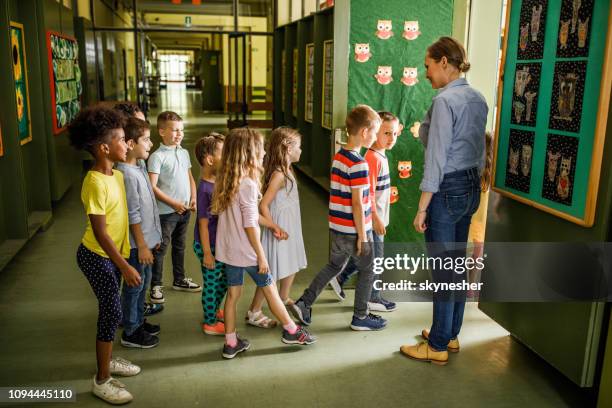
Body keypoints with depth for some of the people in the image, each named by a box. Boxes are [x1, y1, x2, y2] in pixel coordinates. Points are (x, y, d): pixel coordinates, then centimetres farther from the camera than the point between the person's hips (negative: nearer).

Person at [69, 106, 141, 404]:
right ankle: (102, 381, 11)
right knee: (112, 311, -3)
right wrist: (125, 267, -24)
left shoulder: (116, 174, 2)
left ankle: (108, 360, 37)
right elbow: (99, 232, -25)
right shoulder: (95, 183, -26)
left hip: (112, 254, 8)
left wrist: (123, 258, 17)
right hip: (96, 257, -8)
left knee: (109, 309, 19)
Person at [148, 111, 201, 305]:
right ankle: (155, 286, 14)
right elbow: (152, 187, -17)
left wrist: (193, 199, 1)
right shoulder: (157, 156, -13)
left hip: (184, 210, 7)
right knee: (161, 248, 2)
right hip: (166, 211, -7)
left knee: (180, 246, 20)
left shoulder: (184, 153, 8)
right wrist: (174, 203, -17)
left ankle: (179, 279, 35)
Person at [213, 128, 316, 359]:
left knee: (233, 293, 14)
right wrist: (261, 256, -15)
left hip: (227, 250, 7)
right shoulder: (248, 184, -21)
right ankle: (291, 331, 27)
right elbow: (249, 225, -21)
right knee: (269, 289, 10)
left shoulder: (227, 181, 4)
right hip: (246, 251, -7)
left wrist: (271, 225, 23)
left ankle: (231, 343, 22)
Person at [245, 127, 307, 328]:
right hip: (280, 229, -10)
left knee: (291, 266, 23)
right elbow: (263, 206, -25)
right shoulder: (278, 175, -23)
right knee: (271, 274, -1)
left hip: (290, 228, 10)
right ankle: (254, 312, 10)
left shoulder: (287, 171, 6)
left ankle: (284, 299, 43)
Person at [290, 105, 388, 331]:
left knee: (334, 265, 22)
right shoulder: (358, 164, -21)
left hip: (336, 228, 8)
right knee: (367, 271, 11)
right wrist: (362, 236, -14)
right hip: (353, 230, -8)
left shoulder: (338, 156, 5)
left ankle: (304, 303, 20)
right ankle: (360, 317, 24)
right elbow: (357, 204, -21)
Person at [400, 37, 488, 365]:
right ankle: (451, 334, 31)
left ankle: (438, 346, 13)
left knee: (443, 269, 1)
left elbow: (436, 158, -19)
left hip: (448, 190, -9)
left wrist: (422, 208, -16)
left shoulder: (445, 100, -17)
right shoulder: (477, 99, 10)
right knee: (457, 264, 17)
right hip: (472, 187, 9)